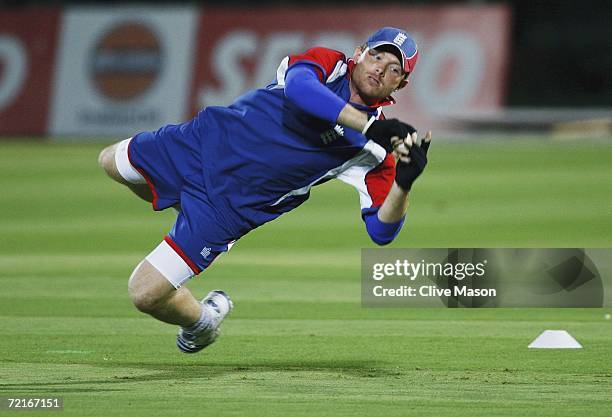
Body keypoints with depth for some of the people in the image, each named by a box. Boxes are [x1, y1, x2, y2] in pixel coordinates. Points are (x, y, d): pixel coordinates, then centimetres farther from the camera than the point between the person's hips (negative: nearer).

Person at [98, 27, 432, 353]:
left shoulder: (374, 148, -13)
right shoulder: (327, 63, -12)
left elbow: (381, 231, -18)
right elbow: (298, 86, -38)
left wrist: (404, 182, -36)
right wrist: (368, 125, -46)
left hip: (234, 202, -3)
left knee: (145, 294, -9)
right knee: (111, 162, 25)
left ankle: (203, 320, 23)